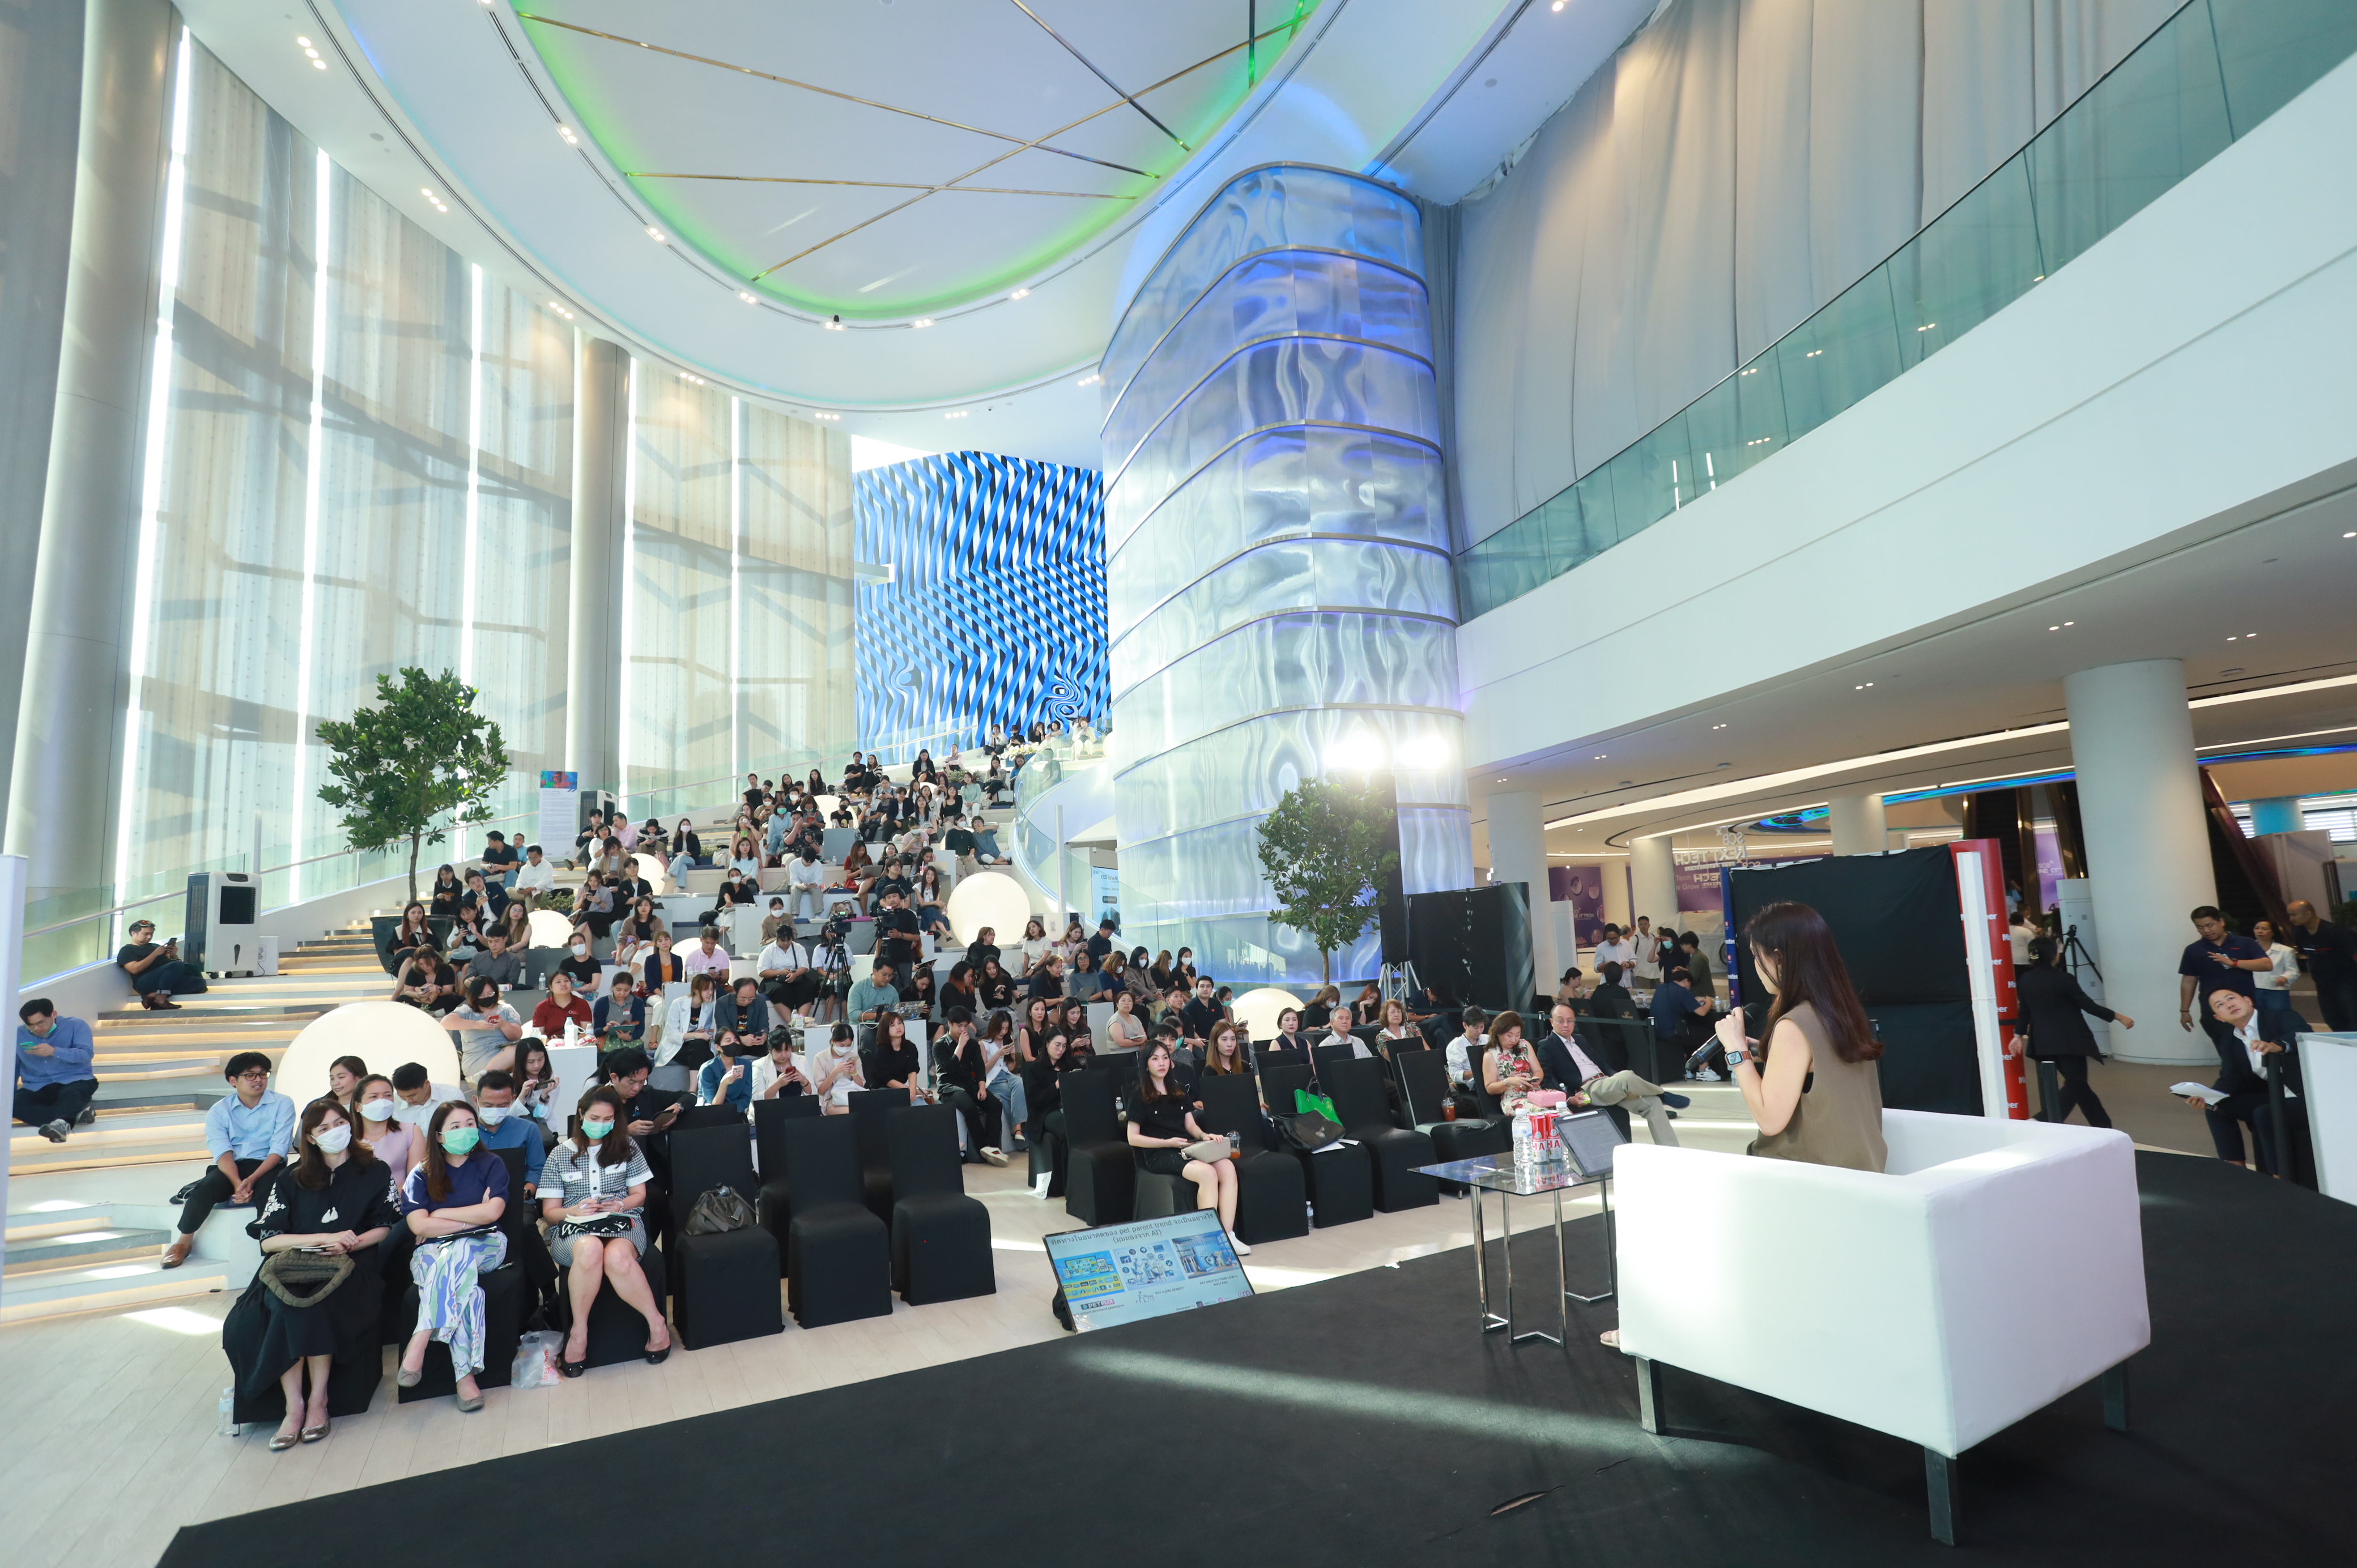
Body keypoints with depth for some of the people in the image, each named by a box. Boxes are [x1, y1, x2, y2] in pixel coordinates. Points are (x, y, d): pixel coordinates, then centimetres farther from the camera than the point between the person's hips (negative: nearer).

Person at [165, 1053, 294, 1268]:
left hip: (268, 1169, -2)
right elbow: (222, 1152, -7)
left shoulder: (283, 1104, 2)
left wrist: (251, 1180, -23)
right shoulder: (219, 1111, 6)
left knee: (269, 1188, -35)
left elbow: (279, 1150, -7)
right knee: (206, 1186, -29)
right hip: (230, 1169, 2)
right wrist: (237, 1184, -25)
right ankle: (184, 1242, -9)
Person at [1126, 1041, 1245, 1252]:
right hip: (1159, 1155, -5)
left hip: (1187, 1149, 6)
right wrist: (1168, 1142, -12)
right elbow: (1133, 1138, -2)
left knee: (1228, 1167, -25)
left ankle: (1228, 1235, -25)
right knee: (1207, 1173, -33)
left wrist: (1205, 1136, -5)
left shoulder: (1178, 1092, 20)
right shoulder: (1140, 1098, 3)